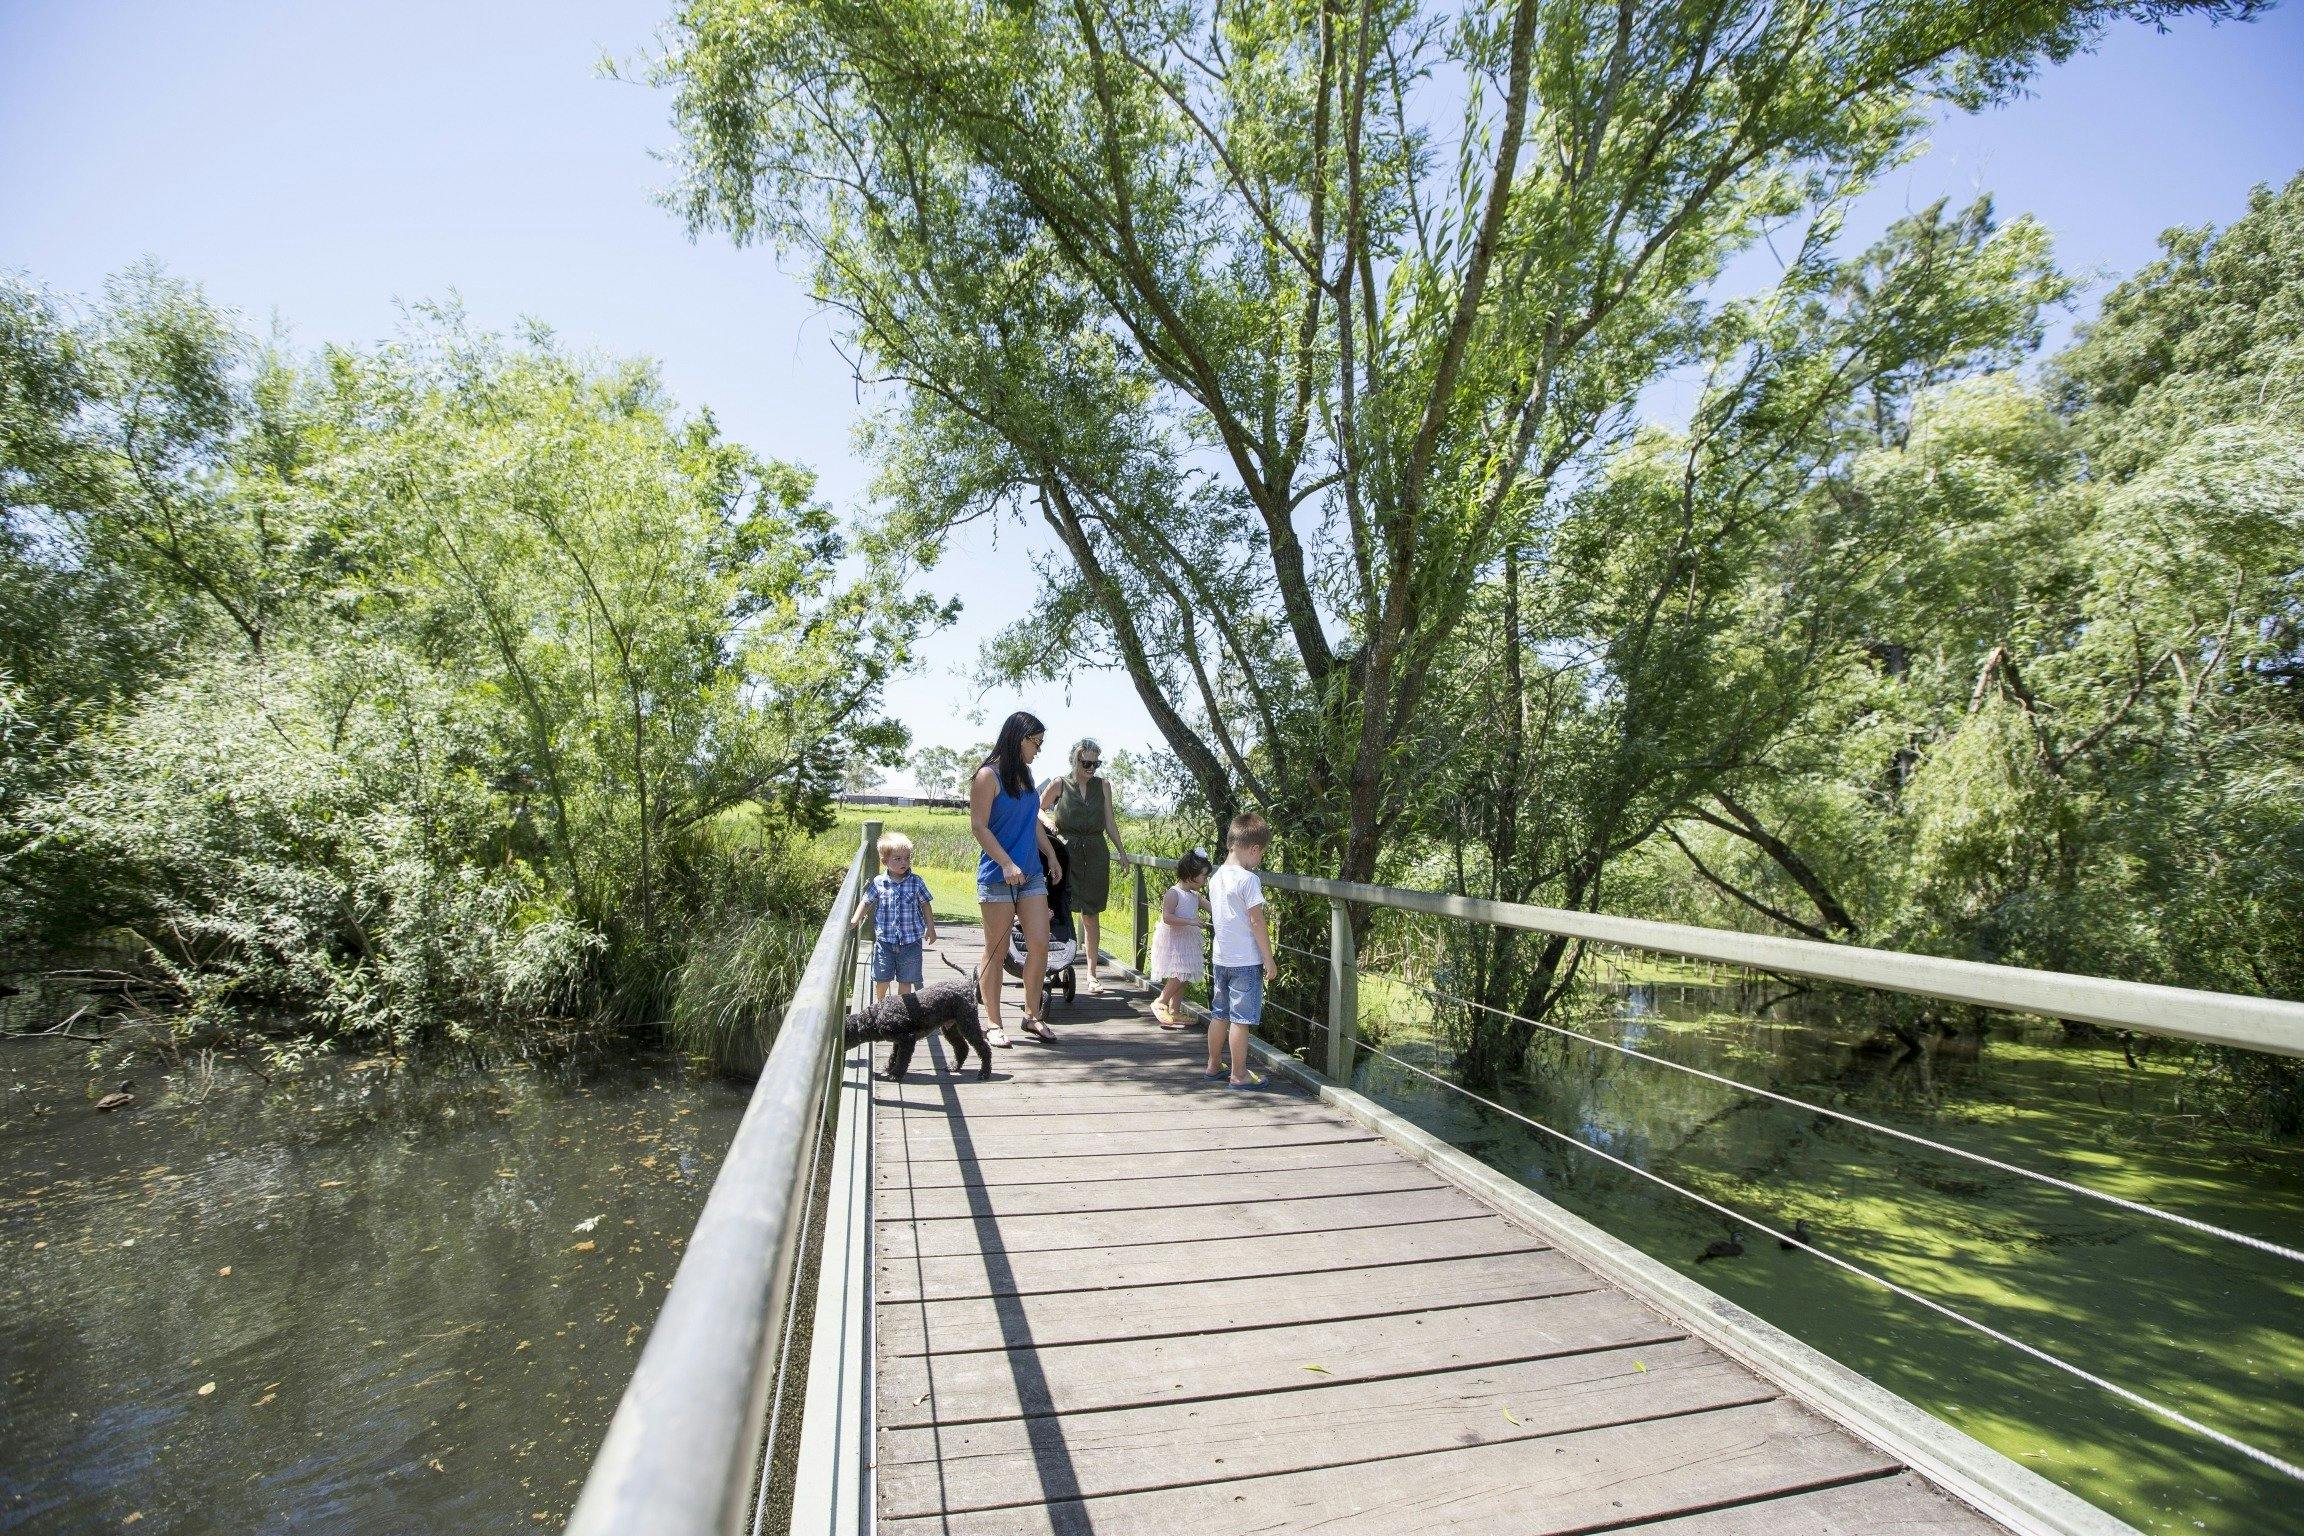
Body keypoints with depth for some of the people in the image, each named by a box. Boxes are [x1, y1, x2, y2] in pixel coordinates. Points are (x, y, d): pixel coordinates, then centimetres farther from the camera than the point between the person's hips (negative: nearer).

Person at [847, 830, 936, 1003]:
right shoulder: (879, 883, -4)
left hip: (910, 941, 0)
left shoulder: (916, 883, -5)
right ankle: (878, 1004, 33)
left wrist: (931, 928, 5)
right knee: (881, 977, 8)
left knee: (906, 978, 8)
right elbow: (866, 902, 7)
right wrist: (854, 920, -4)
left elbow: (925, 905, 5)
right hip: (885, 939, 0)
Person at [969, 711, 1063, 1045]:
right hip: (997, 877, -6)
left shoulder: (1026, 774, 12)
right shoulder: (988, 776, -8)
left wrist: (1051, 855, 19)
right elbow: (978, 826, -13)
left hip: (1032, 875, 6)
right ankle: (993, 1023, 13)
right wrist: (1007, 864, -19)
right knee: (996, 951, 3)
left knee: (1040, 945, 2)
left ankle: (1033, 1015, 16)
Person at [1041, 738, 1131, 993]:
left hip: (1095, 854, 2)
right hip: (1066, 851, -2)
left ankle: (1092, 972, 9)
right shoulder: (1059, 784, 1)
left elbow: (1110, 822, 13)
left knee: (1090, 915, 5)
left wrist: (1122, 852, 10)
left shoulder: (1103, 785, 9)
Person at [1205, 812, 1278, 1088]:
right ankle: (1239, 1074, 9)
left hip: (1221, 958, 8)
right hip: (1246, 961, -8)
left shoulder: (1216, 877, 6)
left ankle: (1214, 1065, 29)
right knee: (1241, 1019, 1)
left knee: (1220, 1014, 17)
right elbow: (1257, 922, -16)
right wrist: (1269, 961, -10)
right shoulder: (1248, 879, -17)